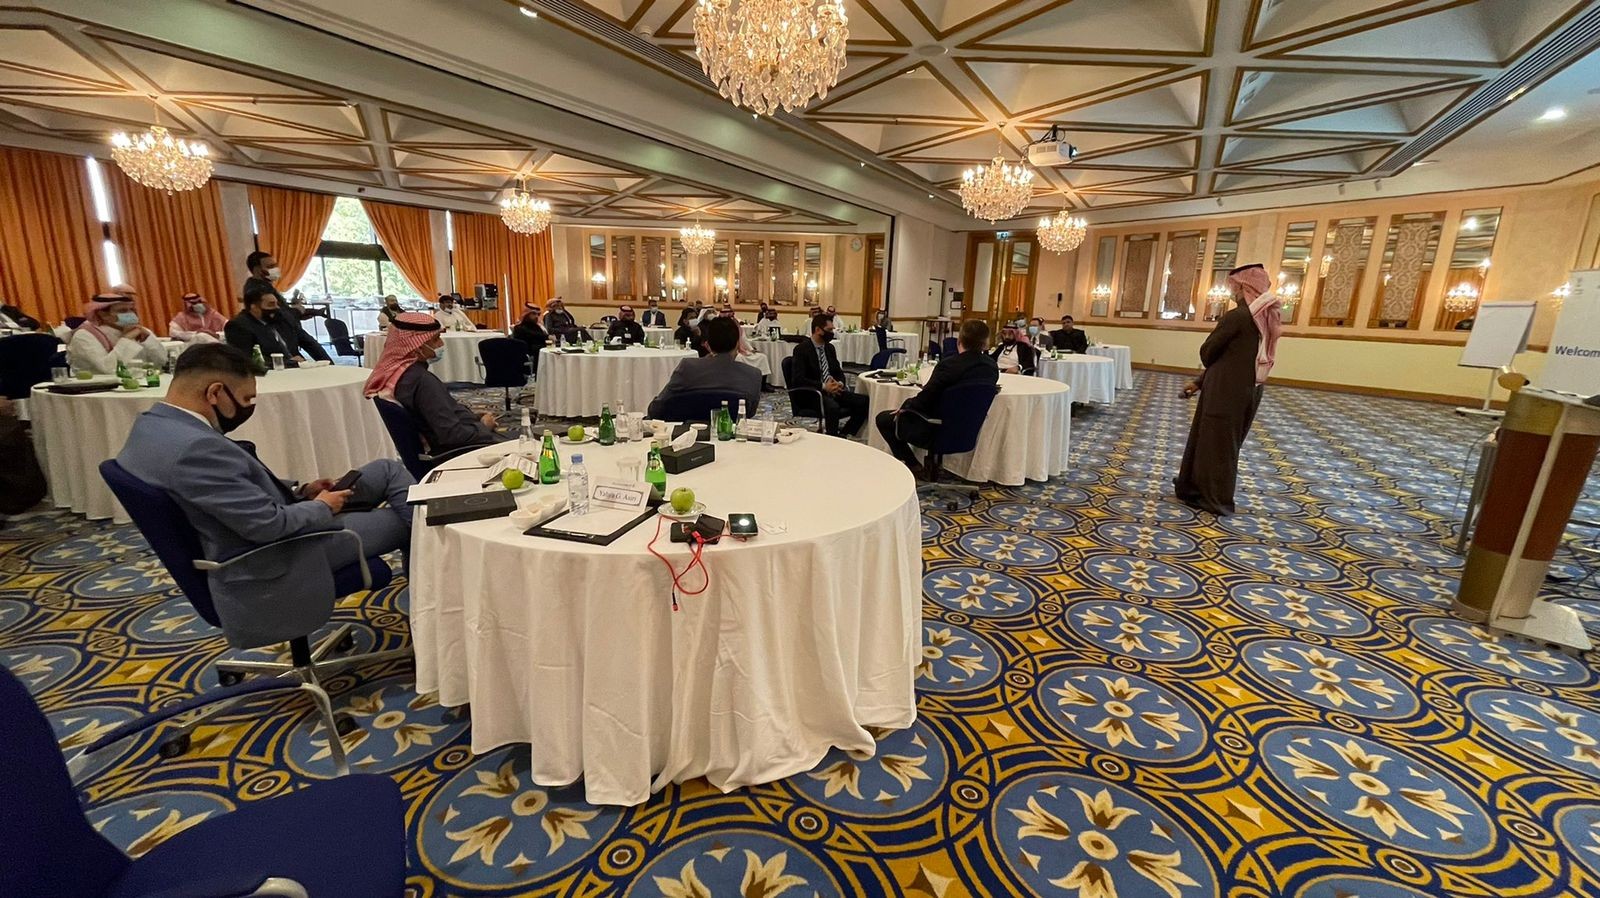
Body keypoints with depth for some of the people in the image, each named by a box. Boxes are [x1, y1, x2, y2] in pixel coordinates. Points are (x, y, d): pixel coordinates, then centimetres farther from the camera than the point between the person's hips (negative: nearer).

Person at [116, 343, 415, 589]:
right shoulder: (195, 447, -29)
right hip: (269, 561, -9)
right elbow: (268, 525, -28)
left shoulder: (153, 425, 3)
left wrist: (300, 491, 5)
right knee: (401, 520, -1)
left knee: (389, 469, 6)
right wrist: (323, 507, -10)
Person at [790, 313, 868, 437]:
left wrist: (840, 383, -5)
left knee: (864, 402, -11)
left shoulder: (830, 347, 15)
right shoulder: (801, 349, -7)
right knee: (833, 407, -38)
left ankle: (843, 435, -2)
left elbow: (839, 372, 19)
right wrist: (823, 386, -22)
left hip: (834, 390, 7)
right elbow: (799, 379, -16)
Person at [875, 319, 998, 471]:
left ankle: (913, 467, 9)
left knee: (883, 419, 10)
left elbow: (926, 396, -17)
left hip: (937, 432, -8)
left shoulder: (948, 364, -23)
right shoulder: (993, 367, -3)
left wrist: (905, 407, 0)